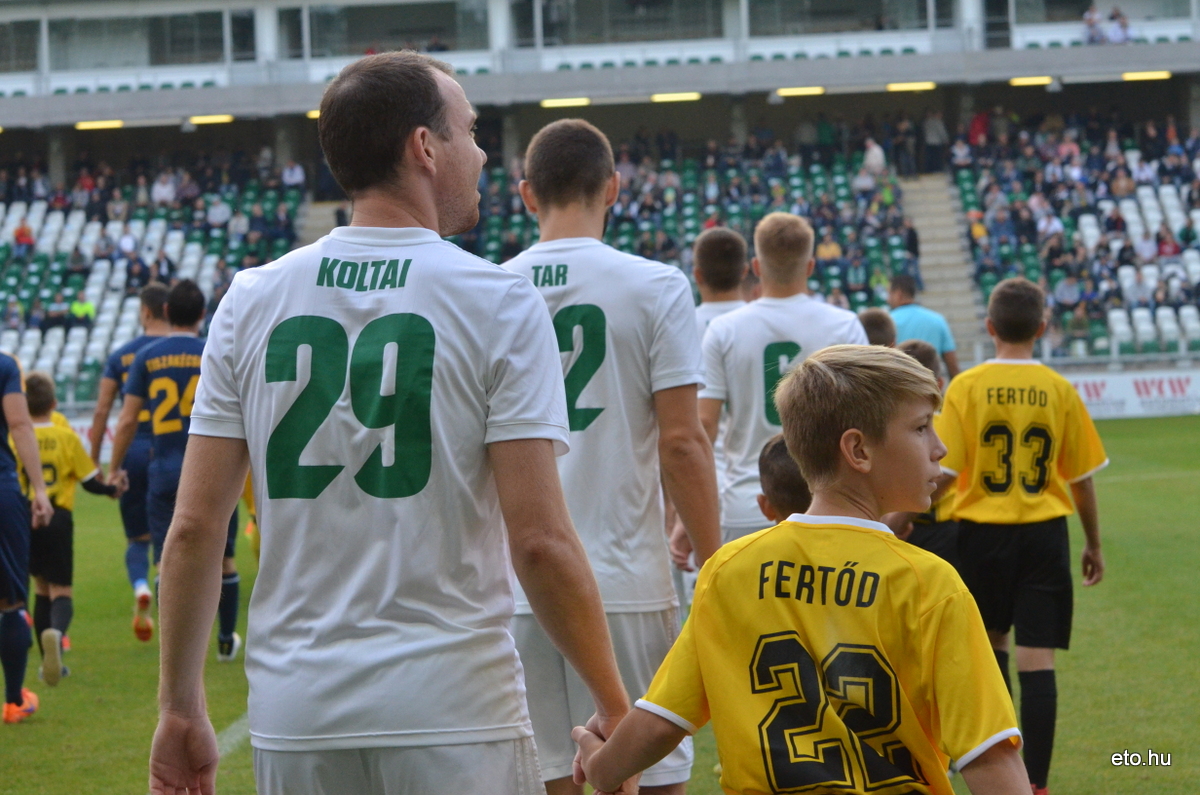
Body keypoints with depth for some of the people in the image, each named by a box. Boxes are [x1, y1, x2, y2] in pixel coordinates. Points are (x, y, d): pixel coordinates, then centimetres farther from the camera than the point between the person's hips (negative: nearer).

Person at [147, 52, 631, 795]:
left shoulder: (252, 299, 4)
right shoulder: (500, 302, -6)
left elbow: (194, 528, 2)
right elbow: (538, 539, -11)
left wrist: (181, 707, 11)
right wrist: (615, 707, -2)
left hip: (295, 717, 4)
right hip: (453, 707, -3)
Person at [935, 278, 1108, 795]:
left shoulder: (966, 388, -6)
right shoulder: (1059, 391, -2)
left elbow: (942, 473, -11)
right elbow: (1082, 479, 4)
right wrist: (1093, 545, 16)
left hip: (982, 533, 0)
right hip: (1044, 534, 0)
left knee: (991, 642, 21)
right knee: (1037, 660, -1)